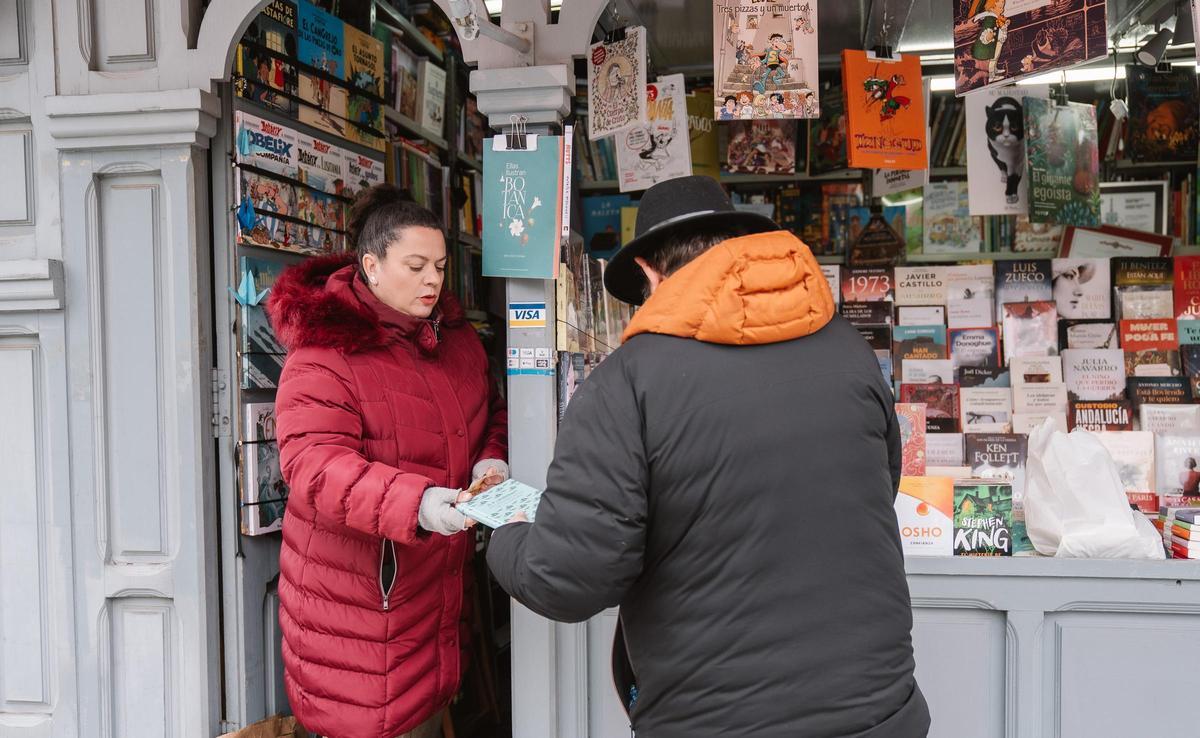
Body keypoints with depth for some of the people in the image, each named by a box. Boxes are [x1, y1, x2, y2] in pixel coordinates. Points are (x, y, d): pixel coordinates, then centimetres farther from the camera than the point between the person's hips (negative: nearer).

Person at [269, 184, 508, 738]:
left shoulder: (455, 335, 7)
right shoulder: (324, 350, -16)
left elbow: (490, 413, 19)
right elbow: (312, 465, -25)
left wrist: (490, 460, -4)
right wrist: (416, 503, -39)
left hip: (438, 583, 7)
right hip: (355, 591, -6)